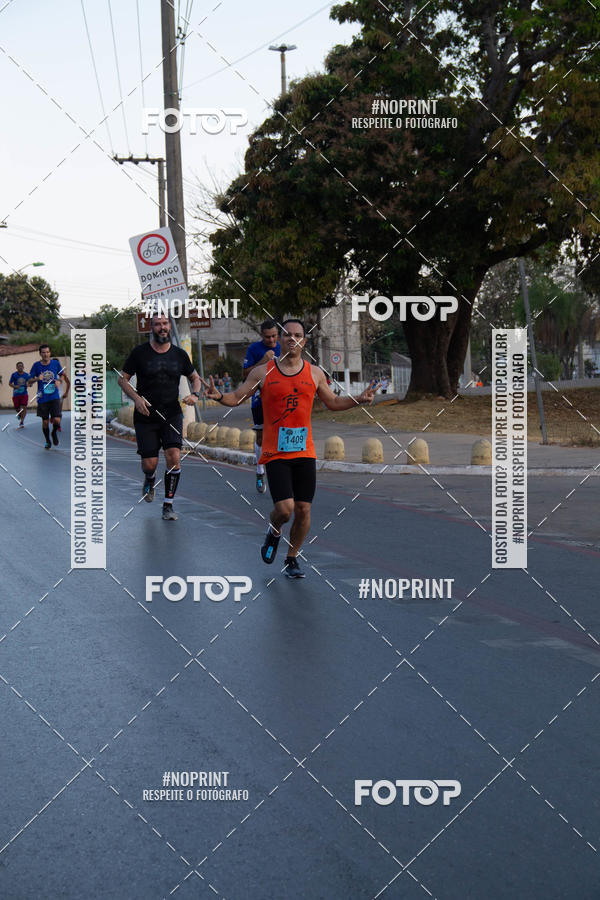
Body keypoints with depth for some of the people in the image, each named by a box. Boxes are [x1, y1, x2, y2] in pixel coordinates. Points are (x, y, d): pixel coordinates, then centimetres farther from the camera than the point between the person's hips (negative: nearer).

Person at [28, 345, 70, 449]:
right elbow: (29, 381, -2)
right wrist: (37, 379, -21)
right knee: (45, 422, 6)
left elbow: (62, 375, 16)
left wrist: (59, 381, -5)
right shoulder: (36, 365, -3)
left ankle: (54, 433, 21)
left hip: (55, 397, 0)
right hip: (42, 398, 0)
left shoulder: (55, 363, 0)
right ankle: (47, 441, 28)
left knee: (56, 420, -12)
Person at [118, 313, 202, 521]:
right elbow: (122, 379, 3)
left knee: (174, 457, -16)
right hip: (145, 416, -1)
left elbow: (195, 377, 18)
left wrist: (195, 394, -3)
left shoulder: (179, 354, 4)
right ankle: (149, 480, 36)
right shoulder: (139, 352, -3)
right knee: (149, 464, -3)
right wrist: (136, 398, -14)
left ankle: (168, 505, -2)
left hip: (172, 414, 1)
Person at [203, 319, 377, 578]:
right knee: (284, 509, -14)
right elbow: (236, 397, 6)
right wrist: (218, 396, -15)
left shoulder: (315, 373, 7)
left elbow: (333, 403, 19)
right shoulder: (263, 372, 0)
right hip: (275, 452, -3)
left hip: (304, 451, 3)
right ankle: (274, 531, 21)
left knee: (303, 510, 2)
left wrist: (358, 400, 3)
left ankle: (291, 559, 21)